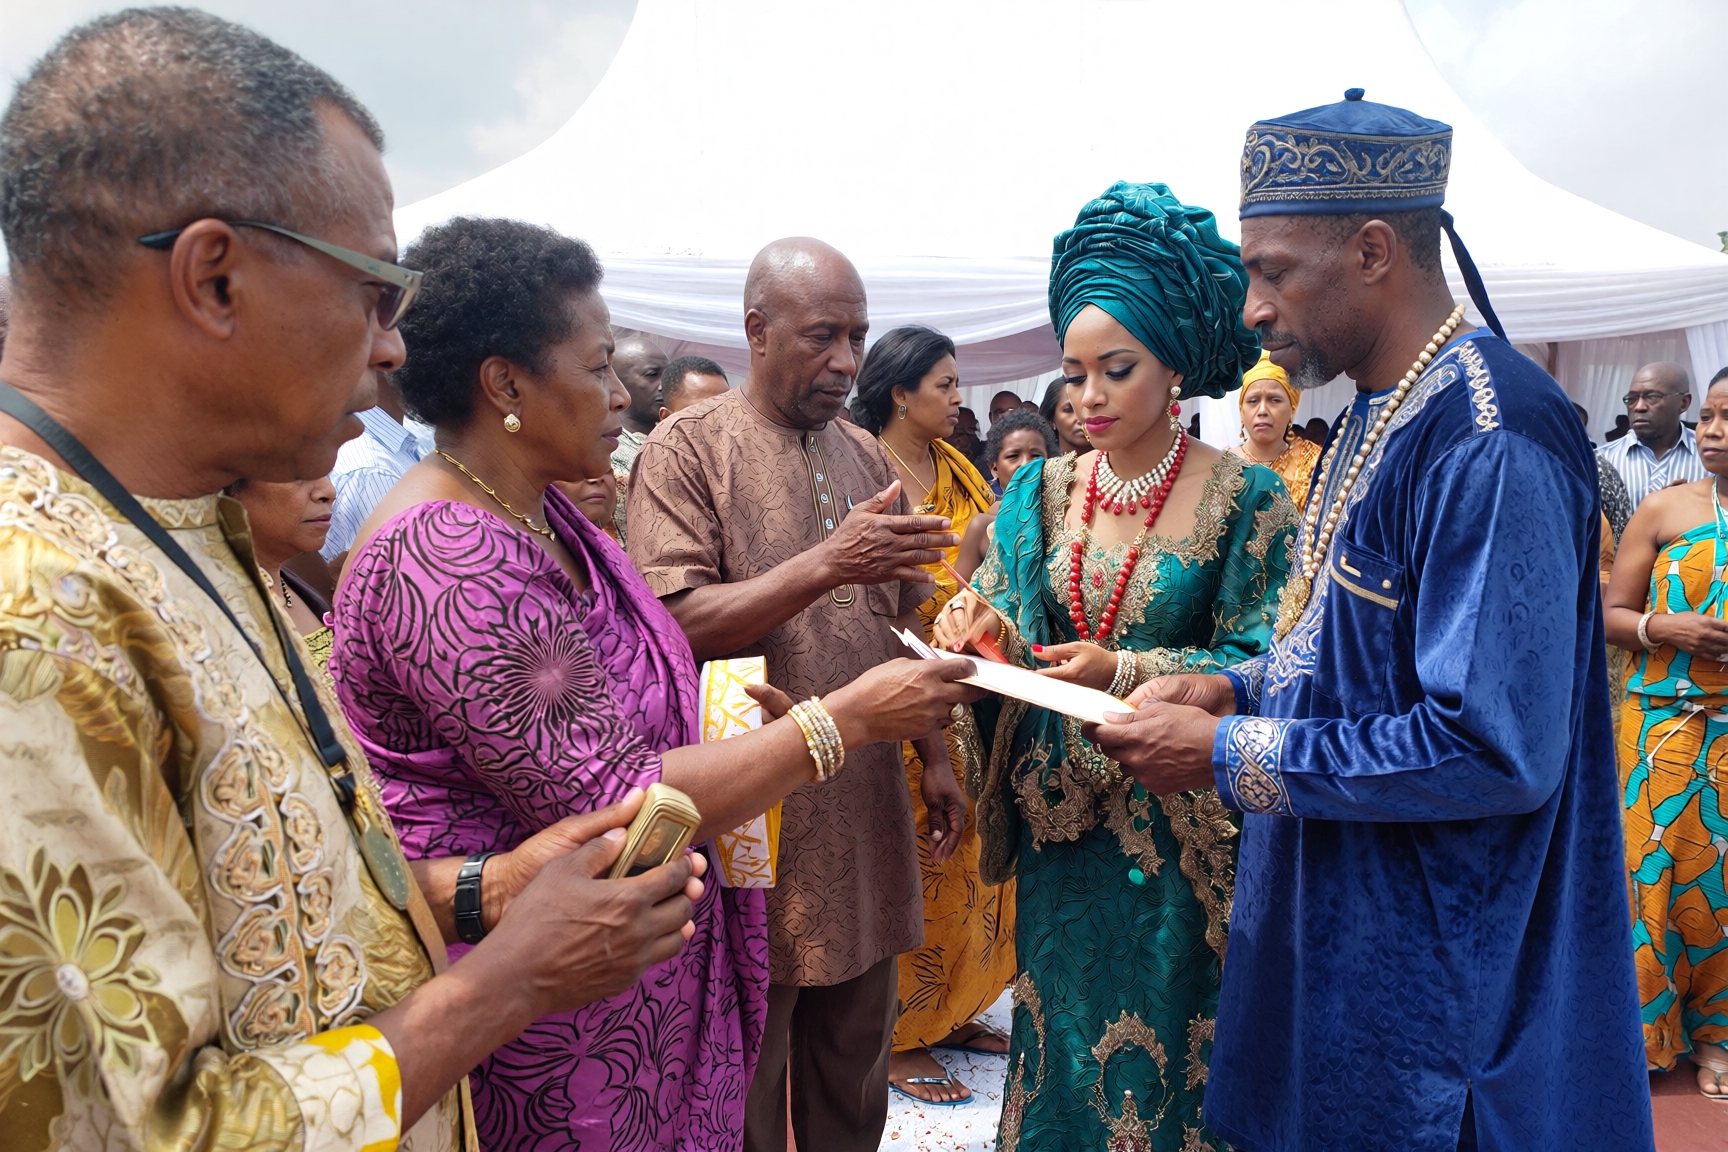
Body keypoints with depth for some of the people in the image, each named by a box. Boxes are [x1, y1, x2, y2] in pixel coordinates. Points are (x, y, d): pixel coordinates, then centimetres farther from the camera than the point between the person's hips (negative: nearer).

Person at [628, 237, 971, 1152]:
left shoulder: (866, 457, 11)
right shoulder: (686, 451, -8)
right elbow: (673, 627, -18)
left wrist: (935, 759, 11)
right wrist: (826, 565, -27)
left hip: (868, 813, 6)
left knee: (855, 1059, 19)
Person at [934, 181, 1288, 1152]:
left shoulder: (1243, 499, -10)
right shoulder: (1044, 491, 3)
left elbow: (1258, 668, -11)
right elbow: (1006, 630, 7)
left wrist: (1126, 671, -23)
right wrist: (987, 633, -16)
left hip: (1178, 826, -3)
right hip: (1059, 819, 4)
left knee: (1163, 1043, 10)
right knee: (1064, 1035, 16)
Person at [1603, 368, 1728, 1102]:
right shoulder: (1665, 510, 2)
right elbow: (1612, 613, 3)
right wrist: (1664, 629, -16)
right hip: (1665, 724, -1)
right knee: (1654, 868, 1)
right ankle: (1641, 1027, 15)